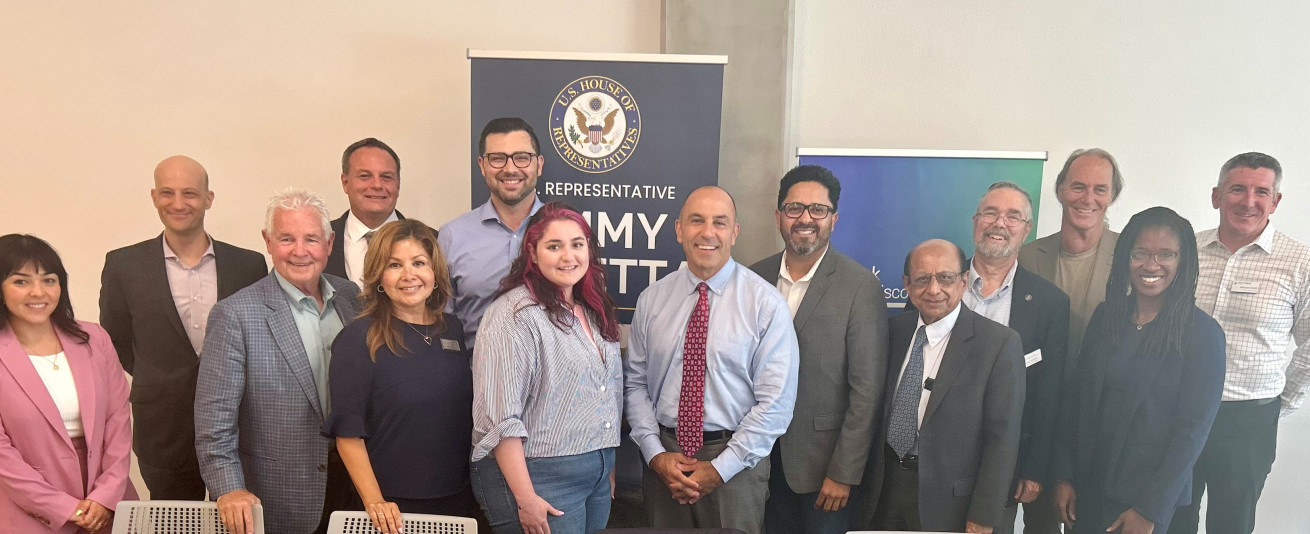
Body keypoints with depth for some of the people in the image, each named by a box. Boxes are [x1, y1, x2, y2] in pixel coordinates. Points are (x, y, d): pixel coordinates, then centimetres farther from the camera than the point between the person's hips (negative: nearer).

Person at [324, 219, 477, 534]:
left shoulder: (453, 330, 3)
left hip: (459, 498, 5)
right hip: (394, 508, -5)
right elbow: (348, 431, -12)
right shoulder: (358, 339, -11)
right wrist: (375, 502, -19)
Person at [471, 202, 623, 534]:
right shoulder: (515, 315, -15)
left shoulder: (595, 311, 9)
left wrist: (610, 467, 16)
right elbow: (501, 418, -20)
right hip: (539, 477, -7)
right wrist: (525, 499, -21)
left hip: (598, 476, 8)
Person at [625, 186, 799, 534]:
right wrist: (656, 453, -6)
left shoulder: (766, 303, -8)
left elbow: (775, 401, -10)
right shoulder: (651, 300, 2)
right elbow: (636, 384, 4)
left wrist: (721, 469, -12)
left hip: (736, 465, -2)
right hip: (663, 462, 3)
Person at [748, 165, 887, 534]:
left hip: (823, 460, -4)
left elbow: (867, 389, -12)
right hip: (763, 458, 4)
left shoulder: (860, 287, -12)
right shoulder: (755, 278, 1)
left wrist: (844, 473, -12)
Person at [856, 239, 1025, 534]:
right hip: (885, 491, 4)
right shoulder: (894, 329, 3)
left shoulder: (1000, 343, -12)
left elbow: (1002, 439, -11)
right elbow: (881, 409, 9)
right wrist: (869, 478, 7)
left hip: (950, 504, -4)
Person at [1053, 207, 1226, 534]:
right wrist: (1064, 476, -1)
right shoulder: (1105, 316, 0)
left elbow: (1192, 430, -12)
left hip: (1150, 493, -3)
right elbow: (1078, 399, 2)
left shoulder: (1202, 333, -11)